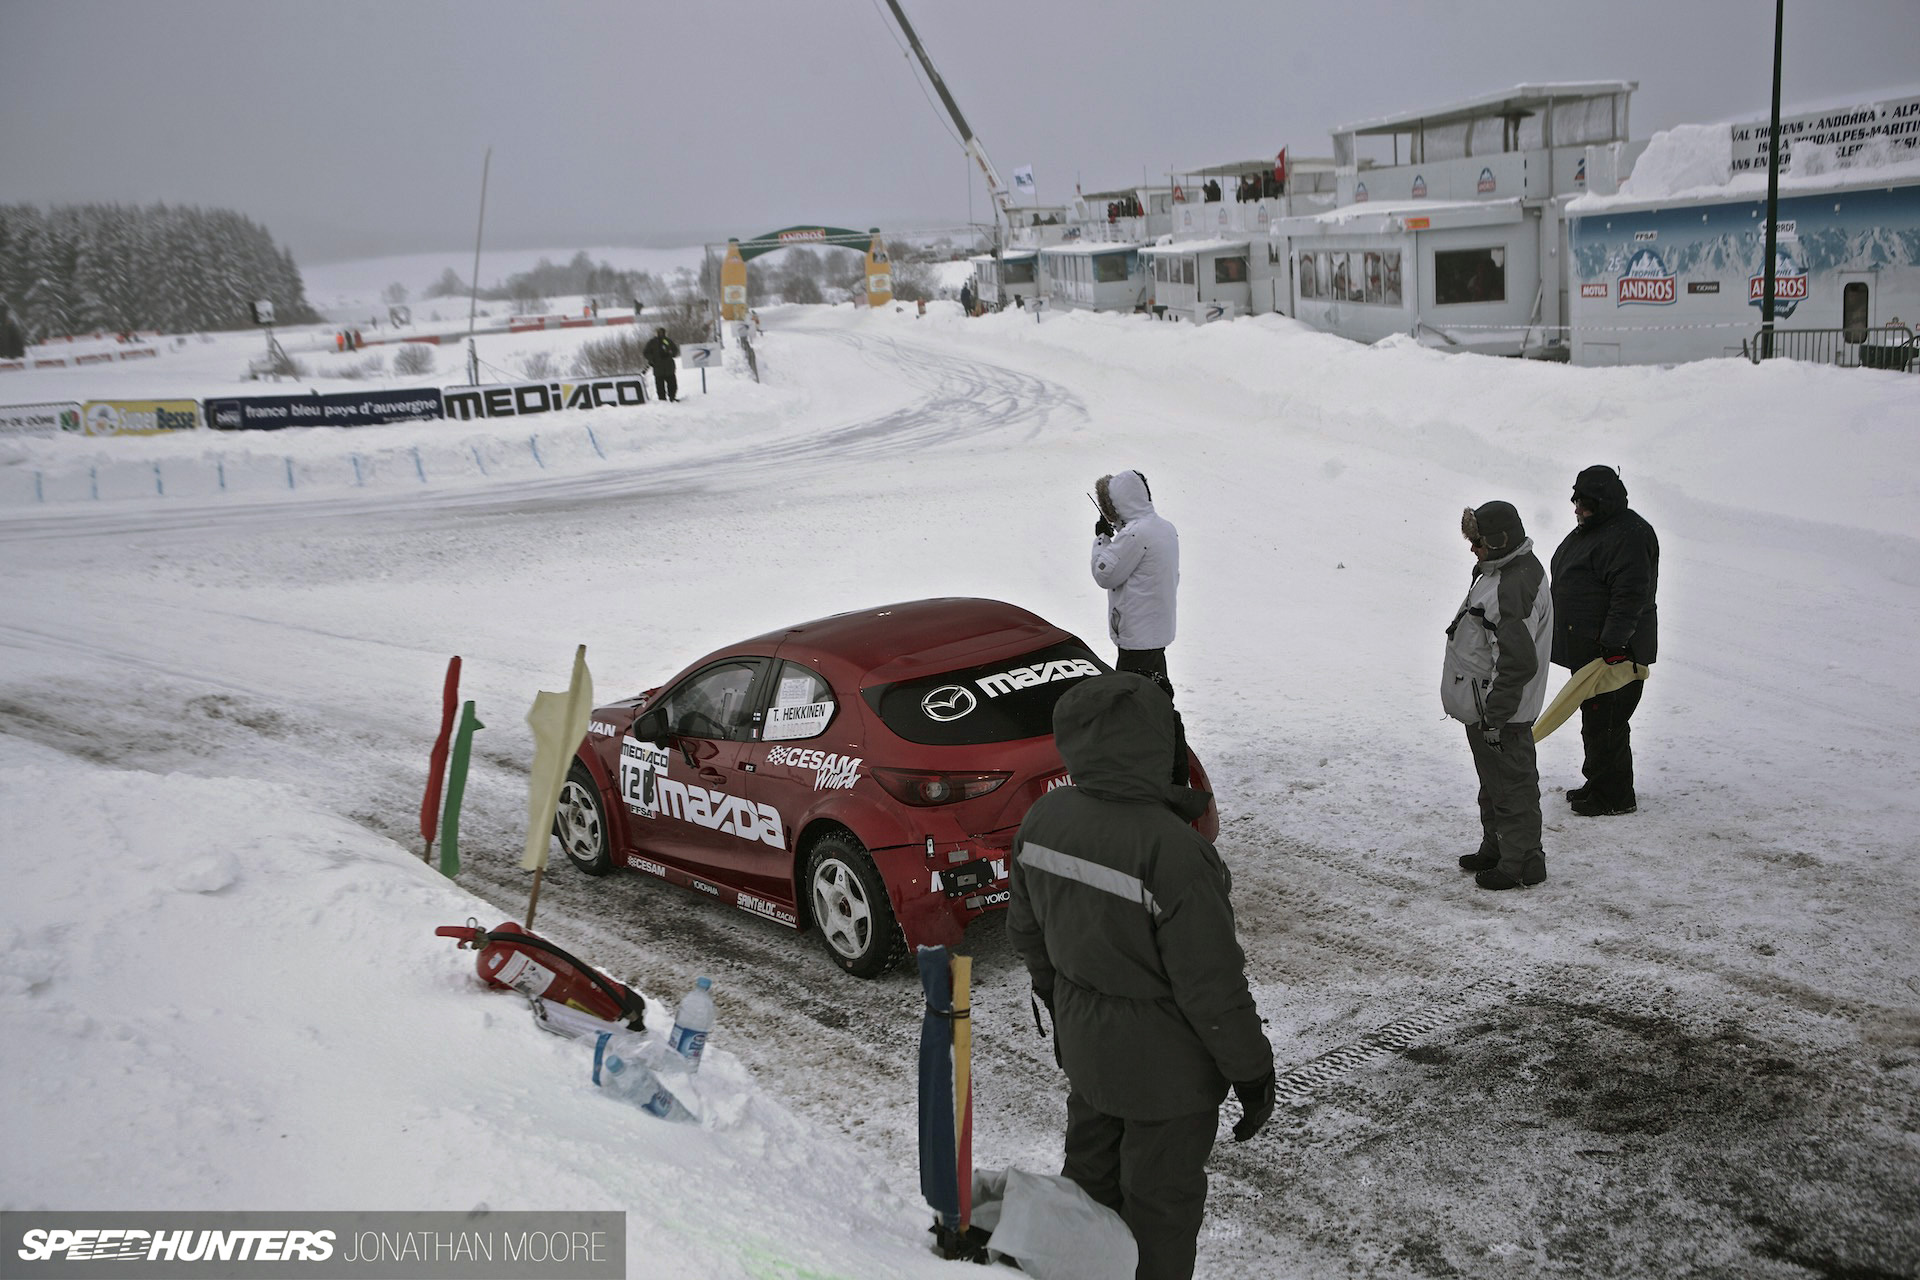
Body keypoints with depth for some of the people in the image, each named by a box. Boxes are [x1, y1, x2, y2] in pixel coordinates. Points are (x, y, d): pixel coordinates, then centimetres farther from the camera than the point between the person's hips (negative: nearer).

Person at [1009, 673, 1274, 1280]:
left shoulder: (1044, 818, -11)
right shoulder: (1172, 851, -33)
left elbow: (1026, 930, 5)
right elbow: (1212, 986, -25)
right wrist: (1252, 1073, -10)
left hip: (1082, 1044, 7)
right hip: (1162, 1060, -7)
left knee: (1091, 1169, 27)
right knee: (1161, 1197, 15)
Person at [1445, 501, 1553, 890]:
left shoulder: (1514, 587, -26)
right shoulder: (1499, 571, 8)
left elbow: (1518, 663, -28)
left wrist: (1494, 715, -23)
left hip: (1500, 712, -11)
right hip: (1484, 704, 11)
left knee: (1511, 785, 2)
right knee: (1493, 781, 22)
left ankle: (1522, 861, 14)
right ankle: (1495, 848, 36)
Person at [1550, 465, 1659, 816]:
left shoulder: (1630, 536, -18)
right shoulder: (1588, 530, 14)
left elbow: (1630, 596, -26)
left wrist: (1613, 644, -30)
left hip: (1614, 651, -10)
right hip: (1587, 648, 10)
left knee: (1605, 721, -6)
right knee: (1593, 717, 18)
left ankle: (1616, 796, 4)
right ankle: (1597, 783, 29)